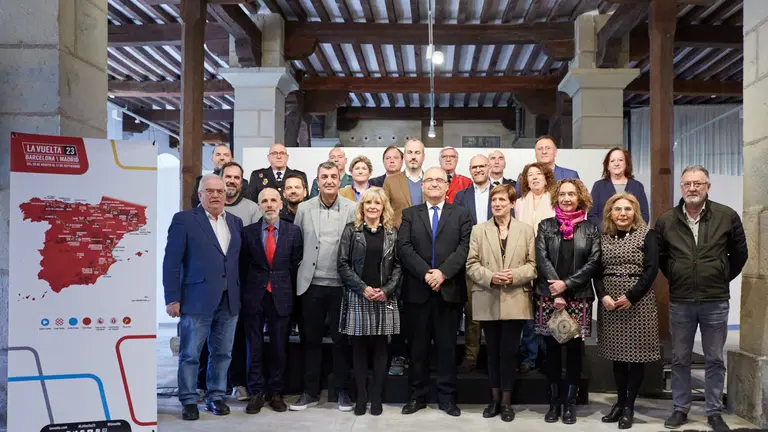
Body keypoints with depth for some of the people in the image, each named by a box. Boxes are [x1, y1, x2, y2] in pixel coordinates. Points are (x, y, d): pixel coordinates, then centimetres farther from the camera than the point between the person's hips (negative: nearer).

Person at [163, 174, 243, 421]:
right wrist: (172, 298, -10)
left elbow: (239, 260, 12)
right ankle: (189, 401, 15)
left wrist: (241, 294, 5)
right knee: (190, 354, 3)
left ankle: (216, 397, 23)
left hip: (229, 300, 5)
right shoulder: (184, 220, -2)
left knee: (222, 353, 11)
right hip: (197, 299, -4)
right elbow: (172, 262, -5)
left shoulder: (235, 222, 13)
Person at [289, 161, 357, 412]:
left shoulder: (352, 209, -2)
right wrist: (302, 272, 4)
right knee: (311, 339, 9)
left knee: (341, 339, 7)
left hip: (341, 284, -2)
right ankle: (310, 392, 19)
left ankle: (343, 391, 18)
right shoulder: (304, 209, 3)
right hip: (311, 284, 2)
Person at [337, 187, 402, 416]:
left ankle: (377, 397, 12)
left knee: (380, 348, 4)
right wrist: (363, 288, -12)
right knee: (359, 348, 4)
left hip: (384, 298, 1)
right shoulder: (351, 230, 2)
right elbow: (343, 264, -3)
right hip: (357, 297, -1)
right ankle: (361, 397, 12)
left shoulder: (392, 233, 7)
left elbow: (398, 266, 5)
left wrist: (386, 290, -9)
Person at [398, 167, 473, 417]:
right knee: (418, 345, 7)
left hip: (450, 290, 0)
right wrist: (426, 273, -15)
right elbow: (404, 247, -3)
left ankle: (447, 397, 14)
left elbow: (464, 247, -4)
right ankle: (418, 395, 17)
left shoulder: (461, 214, 8)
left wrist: (443, 272, -17)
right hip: (417, 290, 1)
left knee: (447, 345, 5)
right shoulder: (409, 214, 9)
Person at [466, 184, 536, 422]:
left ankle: (506, 401, 12)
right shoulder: (478, 230, 7)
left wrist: (514, 275, -16)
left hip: (515, 301, -1)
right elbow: (471, 264, 1)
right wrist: (490, 277, -16)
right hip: (487, 301, 1)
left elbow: (533, 265, 0)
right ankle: (495, 398, 22)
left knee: (509, 351, 2)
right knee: (493, 351, 10)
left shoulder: (526, 230, 5)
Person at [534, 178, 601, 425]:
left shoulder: (590, 229, 6)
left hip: (579, 298, 0)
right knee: (552, 349, 5)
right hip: (549, 297, 0)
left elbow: (594, 263, -4)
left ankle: (570, 403, 12)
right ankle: (554, 402, 14)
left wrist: (566, 284, -14)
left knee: (574, 349, 3)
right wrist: (556, 293, -14)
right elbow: (542, 259, -4)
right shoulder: (545, 226, 6)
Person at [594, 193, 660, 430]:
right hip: (609, 305, 3)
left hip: (638, 303, -3)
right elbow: (597, 271, 6)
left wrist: (631, 297, -15)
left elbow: (652, 269, -8)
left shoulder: (646, 235, 0)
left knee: (636, 354, 0)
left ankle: (629, 406, 8)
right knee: (617, 354, 7)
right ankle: (620, 402, 17)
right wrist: (603, 296, -11)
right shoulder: (603, 238, 9)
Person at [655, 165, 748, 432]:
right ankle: (680, 409, 22)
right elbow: (659, 257, 13)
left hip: (716, 301, -1)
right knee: (680, 359, 10)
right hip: (680, 302, 1)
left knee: (714, 360, 9)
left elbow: (739, 253, 7)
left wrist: (722, 278, 8)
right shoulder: (666, 220, -1)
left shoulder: (727, 216, -4)